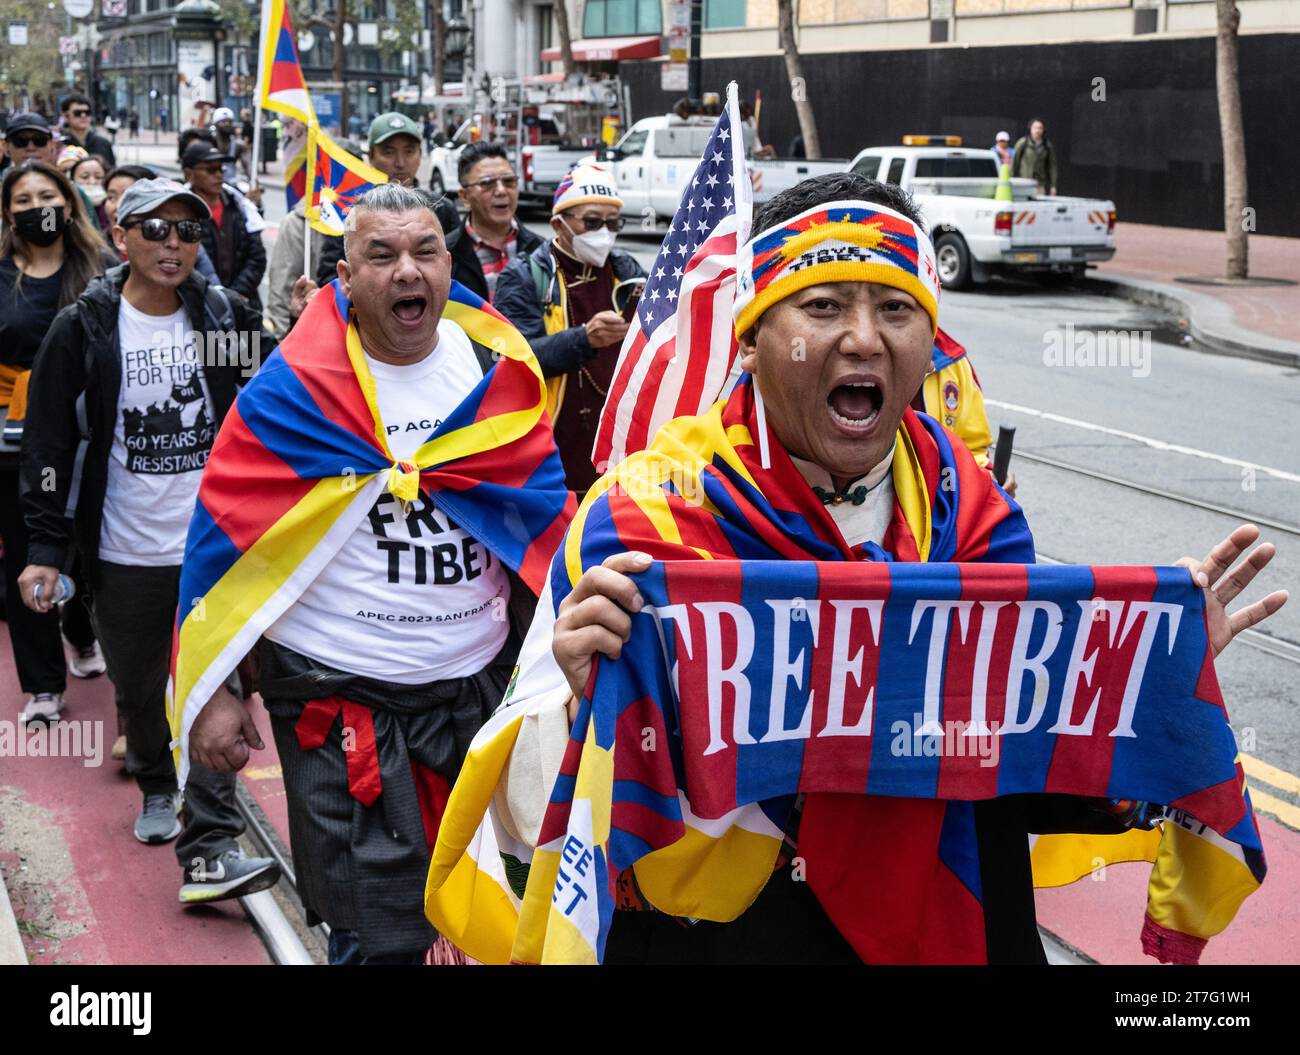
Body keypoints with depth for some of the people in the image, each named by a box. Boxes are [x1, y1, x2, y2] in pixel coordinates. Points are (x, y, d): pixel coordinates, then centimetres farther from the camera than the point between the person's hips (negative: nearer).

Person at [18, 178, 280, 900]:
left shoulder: (228, 318, 1)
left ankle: (209, 851, -10)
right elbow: (50, 444, -2)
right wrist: (46, 549, -6)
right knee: (139, 690, 15)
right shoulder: (85, 328, -4)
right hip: (125, 550, 0)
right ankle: (157, 786, 43)